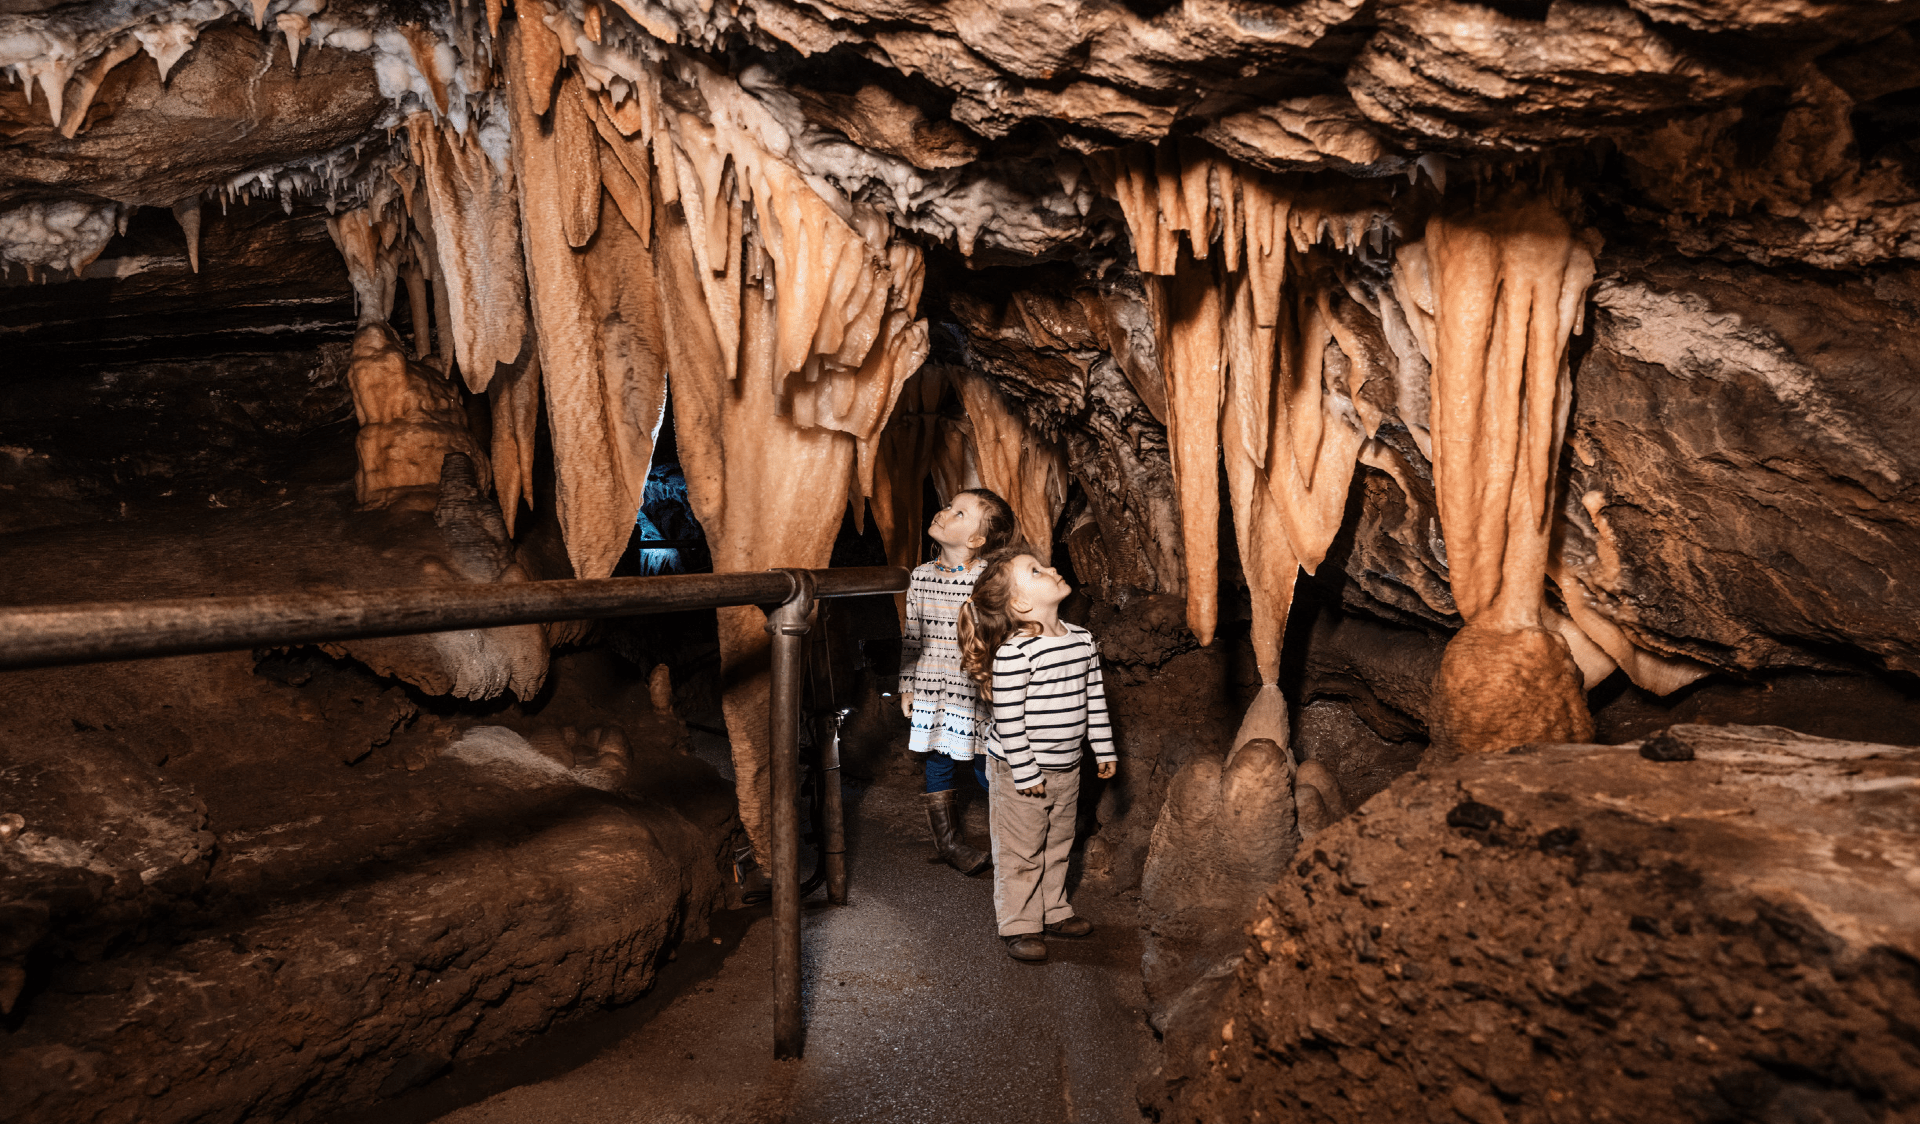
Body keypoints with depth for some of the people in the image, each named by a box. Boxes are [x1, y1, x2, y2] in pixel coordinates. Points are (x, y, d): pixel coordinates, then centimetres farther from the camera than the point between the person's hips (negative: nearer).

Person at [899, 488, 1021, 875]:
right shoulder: (921, 576, 2)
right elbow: (911, 636, 10)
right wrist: (907, 686, 10)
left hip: (976, 693, -4)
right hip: (931, 690, 4)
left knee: (987, 769, 3)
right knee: (938, 766, 13)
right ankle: (948, 841, 30)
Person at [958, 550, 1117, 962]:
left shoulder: (1082, 639, 0)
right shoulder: (1013, 653, -23)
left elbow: (1095, 698, 10)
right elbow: (1008, 720, -21)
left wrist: (1104, 749, 11)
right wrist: (1025, 773, -18)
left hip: (1066, 769, 7)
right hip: (1019, 772, -7)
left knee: (1057, 845, 20)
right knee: (1020, 851, 6)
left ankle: (1052, 912, 37)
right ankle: (1019, 926, 19)